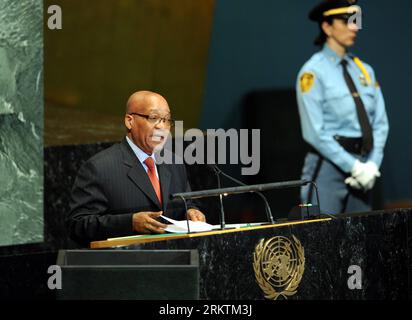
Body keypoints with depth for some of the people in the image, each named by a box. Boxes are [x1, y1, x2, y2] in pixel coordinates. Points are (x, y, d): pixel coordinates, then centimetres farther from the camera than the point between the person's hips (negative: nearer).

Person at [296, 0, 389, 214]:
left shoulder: (364, 71, 13)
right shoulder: (313, 72, -6)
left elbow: (380, 124, 11)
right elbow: (314, 132, -12)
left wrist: (372, 165, -5)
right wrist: (354, 167, -14)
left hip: (361, 170, 6)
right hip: (328, 165, -6)